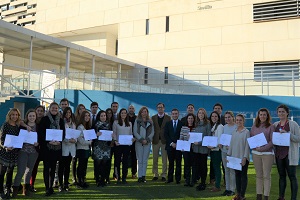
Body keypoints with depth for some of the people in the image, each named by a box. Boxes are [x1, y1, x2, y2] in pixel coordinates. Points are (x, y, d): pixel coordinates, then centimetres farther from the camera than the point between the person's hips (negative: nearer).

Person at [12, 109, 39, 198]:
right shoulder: (22, 126, 1)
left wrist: (38, 143, -12)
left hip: (34, 151, 2)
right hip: (23, 150, -2)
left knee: (29, 170, 12)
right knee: (21, 171, -9)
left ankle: (26, 189, 24)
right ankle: (15, 190, 2)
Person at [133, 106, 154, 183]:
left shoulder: (150, 122, 10)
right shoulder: (137, 121, 5)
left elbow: (152, 132, 6)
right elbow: (135, 132, -1)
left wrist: (147, 140, -8)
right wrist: (141, 140, -10)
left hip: (147, 142, 1)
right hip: (139, 142, -1)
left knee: (145, 160, 1)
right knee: (140, 160, -1)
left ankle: (143, 176, 5)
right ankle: (140, 176, 1)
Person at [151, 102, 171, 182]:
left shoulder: (168, 118, 3)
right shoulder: (153, 118, 8)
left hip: (164, 140, -2)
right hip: (155, 140, 2)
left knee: (164, 159, 1)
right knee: (155, 159, 6)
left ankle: (164, 175, 9)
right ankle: (155, 175, 16)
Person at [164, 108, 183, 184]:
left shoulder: (182, 123, 3)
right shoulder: (168, 124, 10)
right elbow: (166, 135, 4)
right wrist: (171, 143, -8)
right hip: (170, 146, 2)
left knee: (178, 163, 2)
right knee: (171, 163, 7)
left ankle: (178, 179, 8)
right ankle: (170, 178, 13)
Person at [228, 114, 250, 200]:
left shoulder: (246, 132, -7)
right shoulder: (234, 132, 10)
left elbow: (247, 145, -11)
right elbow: (231, 144, 13)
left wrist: (245, 157, -15)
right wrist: (229, 155, 10)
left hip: (243, 157, -5)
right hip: (235, 157, 5)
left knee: (243, 175, 3)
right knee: (237, 175, 11)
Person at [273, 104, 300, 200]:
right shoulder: (275, 125, 9)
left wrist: (287, 133, -21)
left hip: (290, 154, -5)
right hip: (279, 154, 5)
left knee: (292, 176, -1)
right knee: (282, 176, 12)